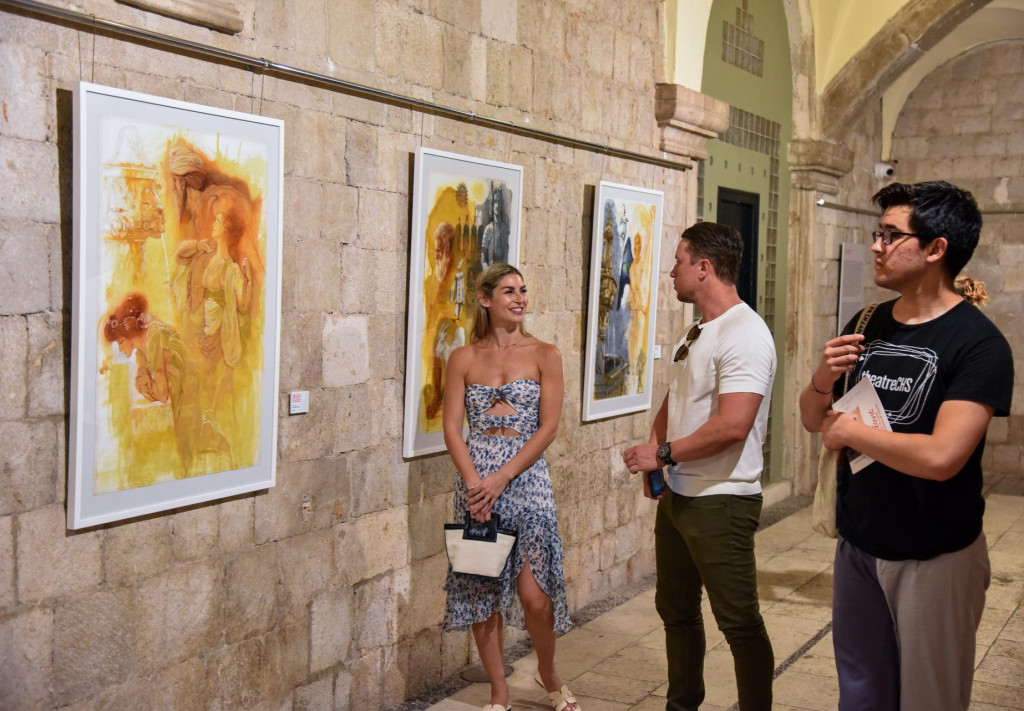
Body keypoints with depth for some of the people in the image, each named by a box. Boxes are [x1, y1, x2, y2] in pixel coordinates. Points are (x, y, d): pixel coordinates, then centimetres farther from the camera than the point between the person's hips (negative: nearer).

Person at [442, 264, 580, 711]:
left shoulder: (544, 355, 1)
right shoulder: (464, 358, 6)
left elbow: (549, 427, -5)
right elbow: (451, 427, 1)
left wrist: (501, 478, -13)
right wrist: (474, 481, -13)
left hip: (526, 477, -2)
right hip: (476, 480, 2)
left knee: (533, 592, -6)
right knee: (480, 590, 6)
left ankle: (548, 672, 24)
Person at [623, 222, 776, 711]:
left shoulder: (744, 334, -19)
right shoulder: (697, 332, 11)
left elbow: (732, 426, -29)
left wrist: (664, 453, -17)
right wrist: (653, 450, 1)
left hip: (721, 502, -10)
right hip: (676, 495, 10)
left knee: (739, 623, 0)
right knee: (676, 610, 20)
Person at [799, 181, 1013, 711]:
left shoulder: (979, 344, -17)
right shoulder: (866, 326, 2)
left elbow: (941, 456, -29)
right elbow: (813, 421, 10)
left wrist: (850, 431, -15)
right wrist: (823, 379, -12)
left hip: (935, 556, -6)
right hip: (857, 543, 6)